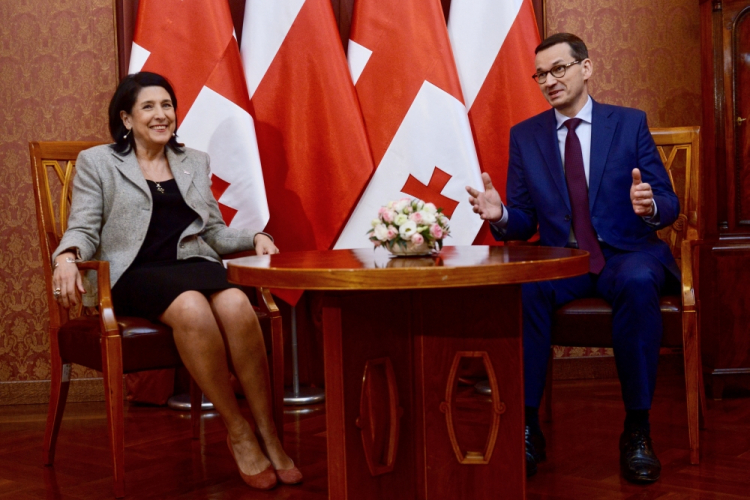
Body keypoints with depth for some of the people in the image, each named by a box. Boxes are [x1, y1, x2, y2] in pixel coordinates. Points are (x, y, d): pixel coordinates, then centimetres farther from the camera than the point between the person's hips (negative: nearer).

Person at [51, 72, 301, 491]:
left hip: (194, 265, 3)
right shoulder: (97, 162, 13)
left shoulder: (195, 162, 23)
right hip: (134, 273, -3)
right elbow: (84, 229, 5)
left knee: (237, 306, -34)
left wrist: (254, 238, 3)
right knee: (191, 308, -37)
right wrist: (67, 257, -18)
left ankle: (268, 434, -27)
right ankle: (238, 432, -26)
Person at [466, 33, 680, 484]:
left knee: (638, 282, -36)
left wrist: (650, 206, -23)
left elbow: (670, 204, 2)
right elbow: (525, 223, 9)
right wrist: (501, 216, -15)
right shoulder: (525, 135, 11)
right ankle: (526, 426, -24)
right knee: (522, 286, -32)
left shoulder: (630, 123, 6)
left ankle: (637, 430, -25)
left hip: (627, 254, -1)